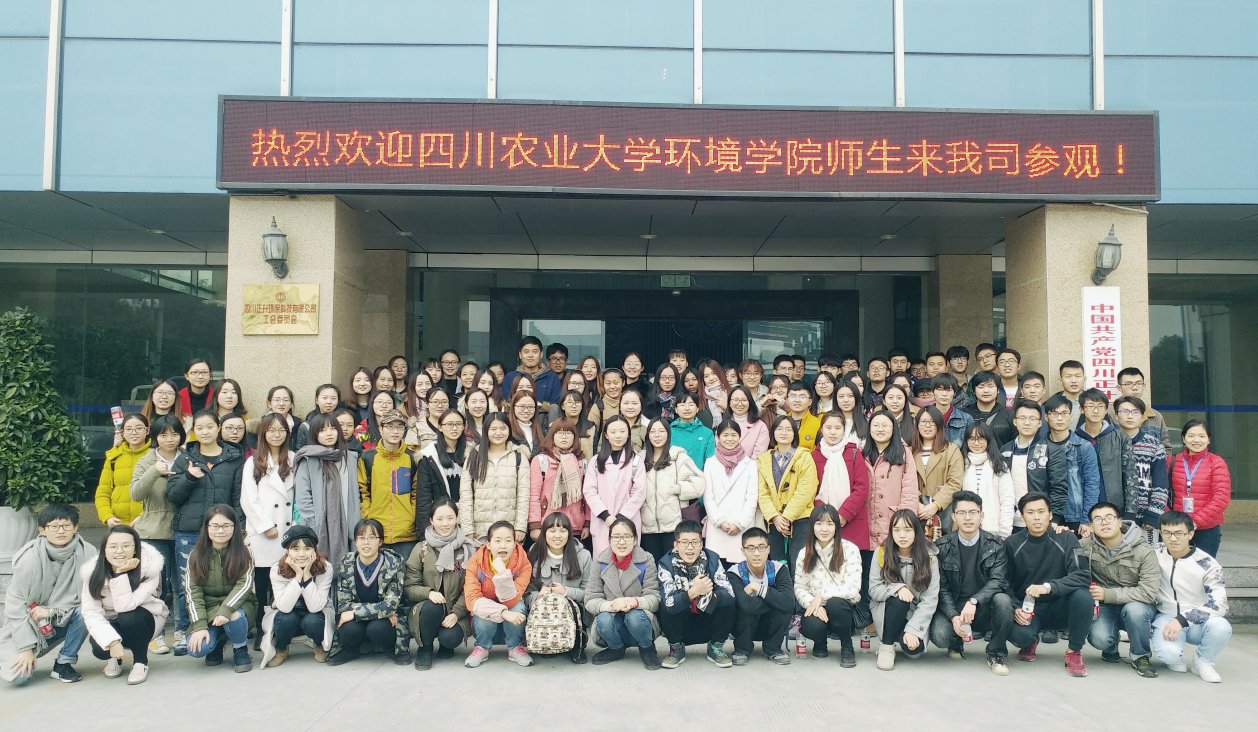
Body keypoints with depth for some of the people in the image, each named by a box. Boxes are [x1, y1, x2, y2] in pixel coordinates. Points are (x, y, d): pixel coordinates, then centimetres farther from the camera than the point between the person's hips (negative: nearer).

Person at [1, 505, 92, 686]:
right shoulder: (29, 557, -19)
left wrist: (52, 610, -22)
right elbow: (15, 603, -13)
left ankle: (63, 664, -8)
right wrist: (26, 647, -15)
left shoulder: (86, 553, -15)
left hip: (62, 621, 1)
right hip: (28, 624, -1)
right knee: (19, 676, -19)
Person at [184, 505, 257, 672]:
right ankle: (218, 641, 12)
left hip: (237, 605, -1)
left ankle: (241, 651, -4)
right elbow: (193, 591, -7)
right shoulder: (196, 555, -2)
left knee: (234, 617, -37)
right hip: (208, 609, 1)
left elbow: (245, 584, -14)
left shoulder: (243, 552, -5)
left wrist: (226, 610, -30)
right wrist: (199, 626, -18)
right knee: (197, 649, -25)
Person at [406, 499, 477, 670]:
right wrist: (429, 592, -22)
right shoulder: (421, 549, 1)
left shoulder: (468, 548, -1)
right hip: (427, 610, 1)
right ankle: (425, 649, -5)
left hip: (456, 611, 0)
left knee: (450, 637, -30)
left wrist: (456, 613, -18)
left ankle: (445, 646, 10)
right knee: (433, 606, -33)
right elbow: (409, 587, -1)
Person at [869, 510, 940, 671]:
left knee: (914, 649, -28)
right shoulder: (882, 553, -8)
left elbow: (930, 600, -14)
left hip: (915, 614, 0)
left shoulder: (929, 557, -11)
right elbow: (874, 590, -8)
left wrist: (913, 629, -24)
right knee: (898, 599, -34)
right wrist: (898, 588, -28)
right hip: (887, 610, 0)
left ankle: (905, 635, 10)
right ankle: (886, 645, -12)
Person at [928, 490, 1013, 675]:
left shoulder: (996, 545, -2)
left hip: (984, 609, 0)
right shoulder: (942, 547, -2)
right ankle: (957, 643, 11)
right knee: (939, 635, -30)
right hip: (953, 608, 0)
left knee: (1003, 600, -32)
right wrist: (954, 616, -22)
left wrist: (973, 601, -33)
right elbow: (942, 588, -4)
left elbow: (997, 581, -15)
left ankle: (996, 653, -9)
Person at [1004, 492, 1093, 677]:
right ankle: (1030, 641, 11)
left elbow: (1083, 576, -17)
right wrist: (1015, 608, -19)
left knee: (1083, 596, -31)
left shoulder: (1066, 539, -5)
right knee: (1018, 634, -32)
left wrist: (1048, 587, -30)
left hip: (1059, 607, 0)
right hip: (1026, 609, 0)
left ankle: (1074, 651, -5)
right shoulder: (1012, 544, -2)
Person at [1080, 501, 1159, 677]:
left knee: (1134, 609, -36)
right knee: (1099, 639, -28)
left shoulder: (1143, 551, -14)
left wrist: (1108, 594, -22)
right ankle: (1111, 648, 13)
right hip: (1104, 609, 1)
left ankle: (1140, 657, -8)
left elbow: (1148, 592, -18)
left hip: (1137, 605, -1)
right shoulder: (1087, 545, -6)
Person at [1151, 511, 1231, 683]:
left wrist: (1183, 620, -30)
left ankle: (1203, 661, -2)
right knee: (1168, 653, -34)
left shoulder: (1207, 564, -11)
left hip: (1198, 623, 1)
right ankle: (1174, 658, 7)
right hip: (1166, 619, 0)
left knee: (1220, 626, -35)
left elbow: (1219, 604, -20)